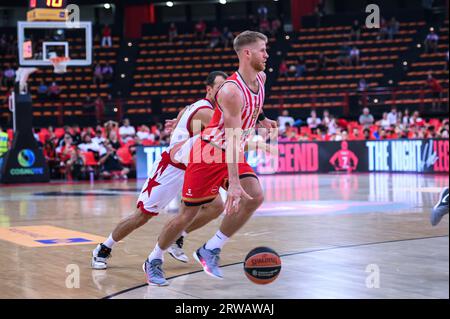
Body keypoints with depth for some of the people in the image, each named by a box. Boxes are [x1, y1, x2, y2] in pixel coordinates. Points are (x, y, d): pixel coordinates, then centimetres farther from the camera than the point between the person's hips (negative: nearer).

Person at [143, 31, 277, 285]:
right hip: (210, 152, -7)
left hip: (235, 154, 7)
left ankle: (211, 250, -4)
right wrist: (233, 183, -37)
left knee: (255, 198, -16)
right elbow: (232, 138, -32)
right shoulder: (232, 90, -27)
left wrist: (261, 118, 24)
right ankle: (154, 261, 21)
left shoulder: (261, 78, -1)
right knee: (188, 215, 0)